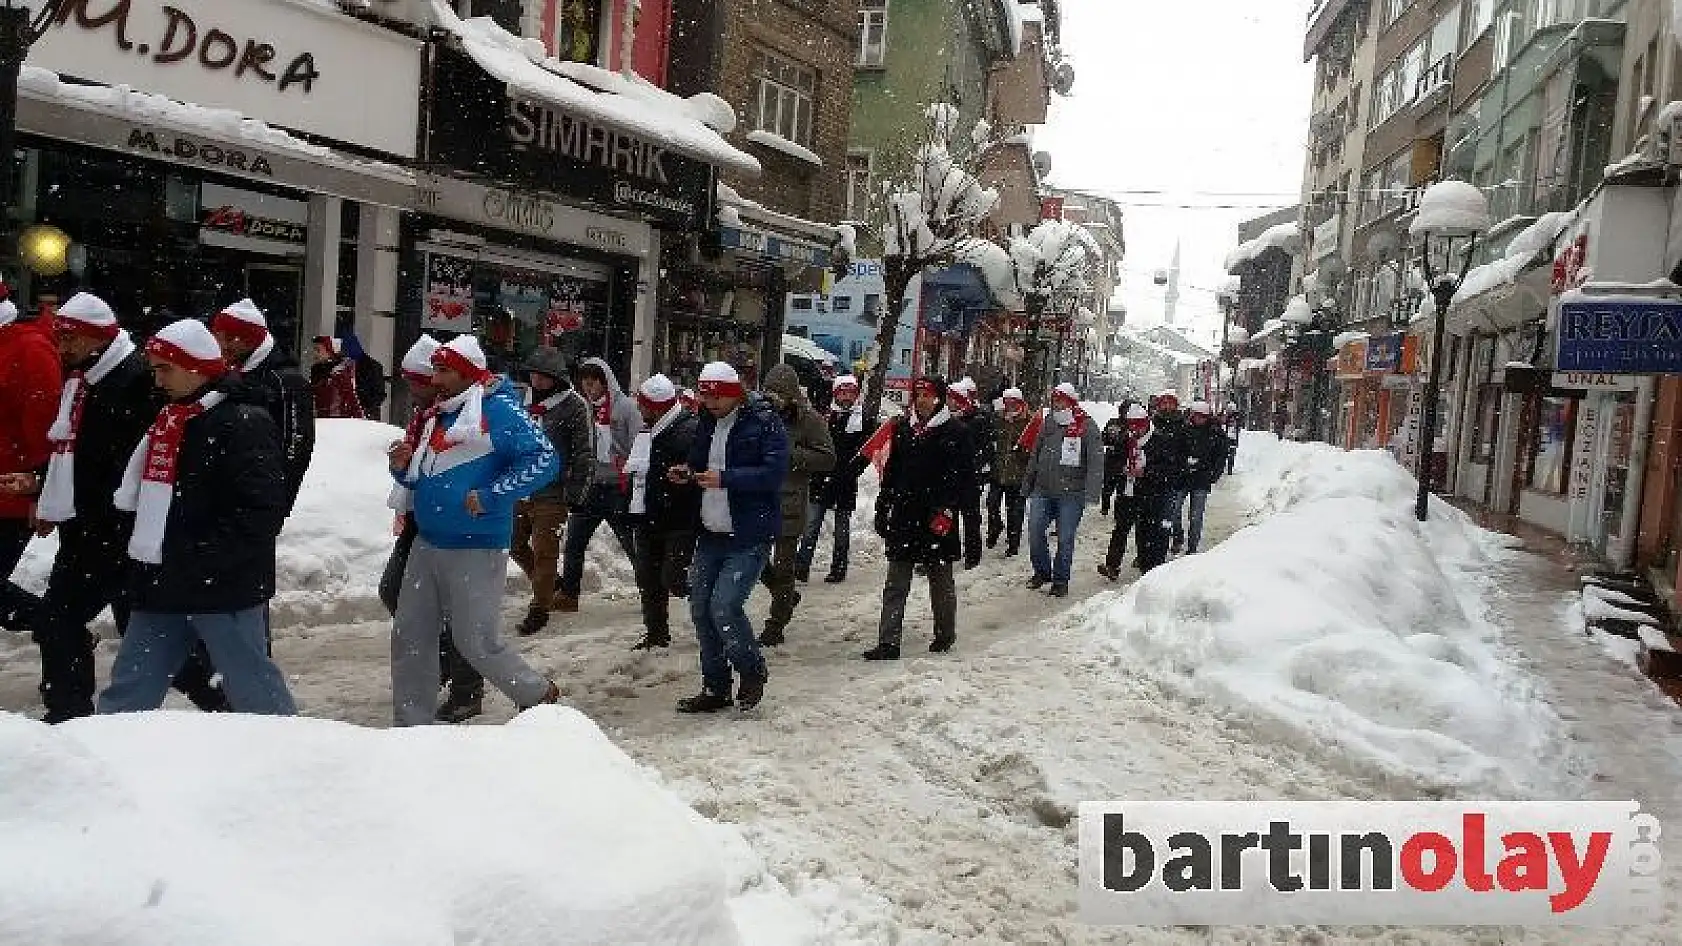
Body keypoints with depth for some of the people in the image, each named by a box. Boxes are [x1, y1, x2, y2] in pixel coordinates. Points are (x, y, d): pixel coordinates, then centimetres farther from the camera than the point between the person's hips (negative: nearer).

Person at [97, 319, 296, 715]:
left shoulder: (244, 424, -14)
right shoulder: (167, 420, 15)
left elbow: (264, 510, -22)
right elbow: (136, 497, 28)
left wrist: (204, 558, -21)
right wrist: (141, 542, 14)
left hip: (225, 589, -9)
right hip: (162, 586, 9)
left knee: (254, 689, 1)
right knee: (128, 691, 13)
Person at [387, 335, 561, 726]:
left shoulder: (497, 411, -12)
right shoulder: (436, 415, 13)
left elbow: (545, 461, -22)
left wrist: (489, 497, -22)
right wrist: (403, 468, 1)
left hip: (476, 551, -8)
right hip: (426, 545, 8)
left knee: (477, 644, -1)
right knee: (409, 638, 10)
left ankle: (540, 696, 22)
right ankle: (413, 724, 23)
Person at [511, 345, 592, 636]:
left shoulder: (574, 405, -9)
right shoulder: (528, 402, 11)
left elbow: (585, 454, -11)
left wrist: (574, 493, -15)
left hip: (552, 493, -7)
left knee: (544, 552, -1)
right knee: (515, 543, 14)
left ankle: (540, 608, 11)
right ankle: (545, 585, 35)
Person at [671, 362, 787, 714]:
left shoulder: (764, 422, -11)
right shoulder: (709, 423, 11)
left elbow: (774, 473, -21)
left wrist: (724, 478, -27)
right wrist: (687, 472, 1)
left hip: (750, 536, -8)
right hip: (711, 534, 8)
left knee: (724, 606, -15)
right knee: (700, 608, 8)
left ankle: (753, 671, 12)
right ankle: (716, 688, 22)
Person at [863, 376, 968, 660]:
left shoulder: (954, 433, -5)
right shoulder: (902, 428, 10)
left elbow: (961, 477, -9)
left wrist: (946, 510, -17)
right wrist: (883, 508, 11)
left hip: (936, 519, -4)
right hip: (903, 517, 4)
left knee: (940, 580, 11)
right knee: (895, 584, 2)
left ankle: (945, 634, 28)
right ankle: (888, 642, 4)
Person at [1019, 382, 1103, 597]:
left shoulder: (1086, 426, -6)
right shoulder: (1046, 423, 8)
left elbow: (1096, 460, -11)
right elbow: (1034, 456, 18)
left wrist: (1091, 491, -19)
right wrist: (1028, 484, 18)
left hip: (1071, 493, -4)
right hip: (1043, 490, 4)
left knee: (1065, 538, 3)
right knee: (1035, 531, 0)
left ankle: (1060, 580, 18)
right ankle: (1042, 571, 22)